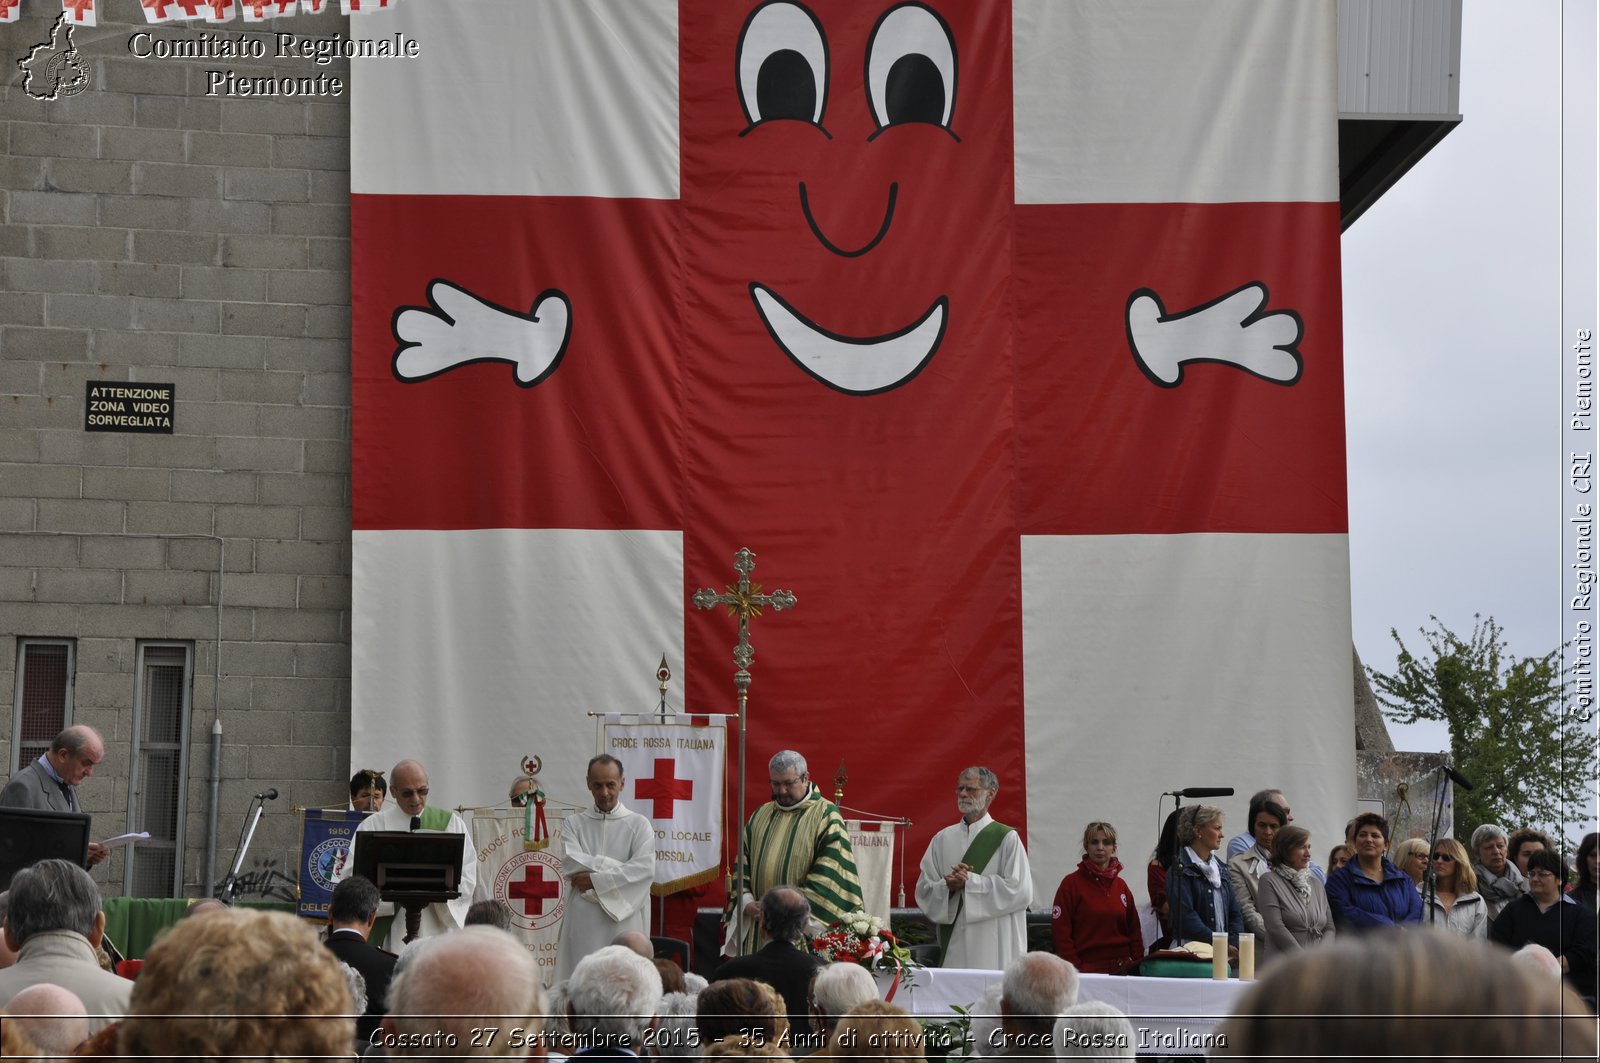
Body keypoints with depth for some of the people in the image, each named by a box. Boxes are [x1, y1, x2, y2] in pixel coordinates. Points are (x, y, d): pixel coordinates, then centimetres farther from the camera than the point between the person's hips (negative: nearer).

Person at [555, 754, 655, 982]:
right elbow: (571, 863, -5)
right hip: (583, 925, 1)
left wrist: (595, 880, -9)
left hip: (625, 923, -1)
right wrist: (619, 867, -7)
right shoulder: (573, 824, 12)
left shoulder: (639, 825, 8)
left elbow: (645, 869, -7)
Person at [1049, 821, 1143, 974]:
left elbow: (1134, 930, 15)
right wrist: (1073, 967, -12)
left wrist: (1138, 963, 3)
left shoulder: (1121, 886, 12)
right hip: (1087, 970, -4)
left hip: (1121, 968, 4)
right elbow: (1060, 931, -6)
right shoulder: (1071, 884, -2)